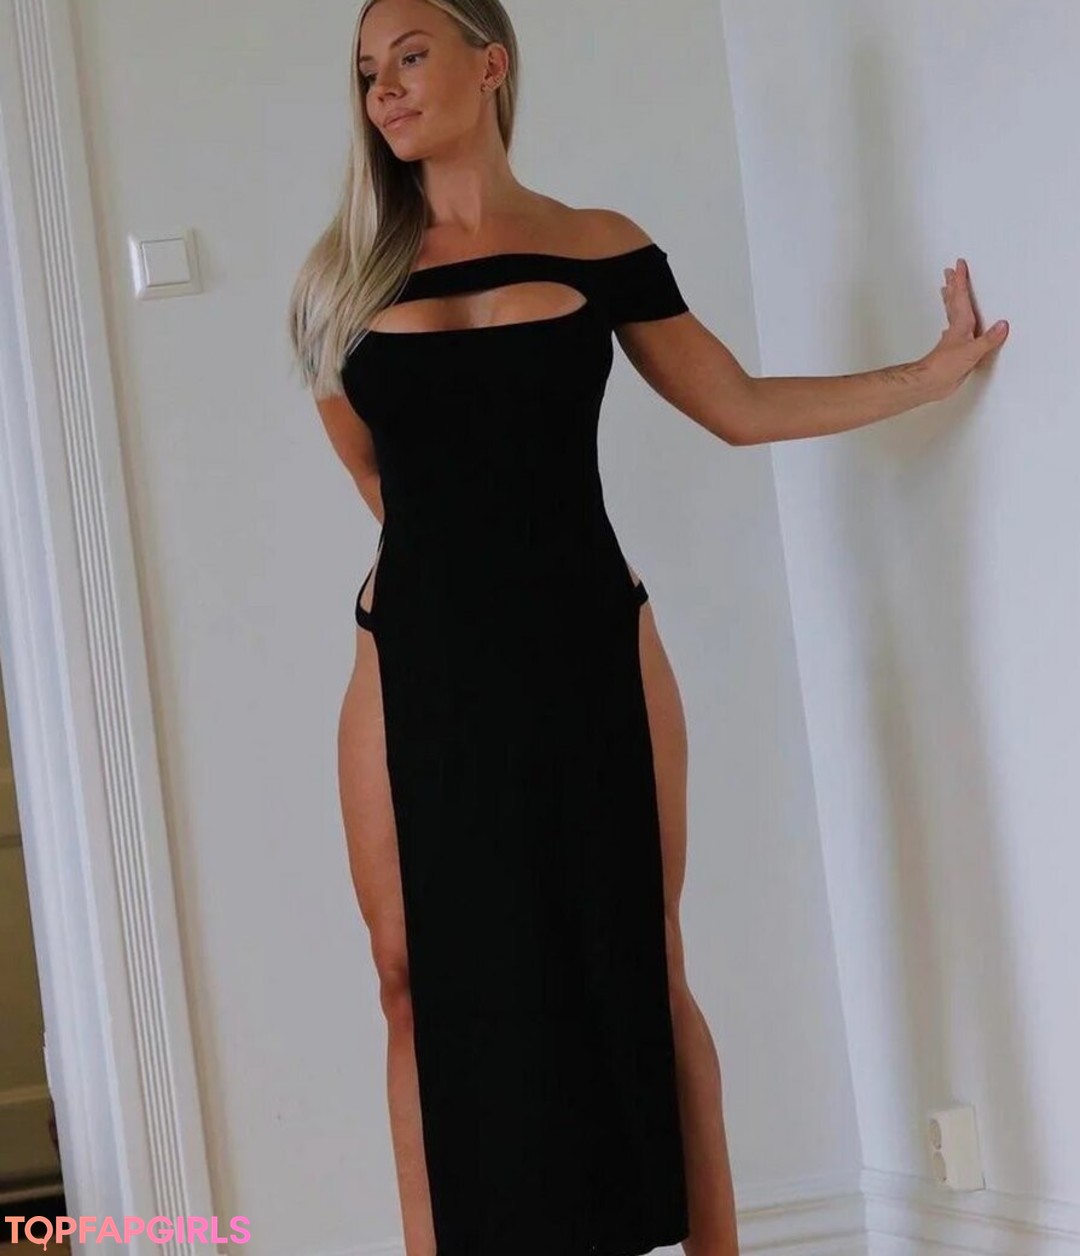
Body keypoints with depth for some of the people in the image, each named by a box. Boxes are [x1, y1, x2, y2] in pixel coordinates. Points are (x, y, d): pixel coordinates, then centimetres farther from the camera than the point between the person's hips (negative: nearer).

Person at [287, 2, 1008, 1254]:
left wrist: (940, 366, 12)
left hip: (588, 649, -1)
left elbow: (742, 408, 10)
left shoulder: (600, 250, 5)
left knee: (638, 971, 0)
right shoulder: (349, 275, 8)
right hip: (419, 664, 1)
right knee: (425, 980, -2)